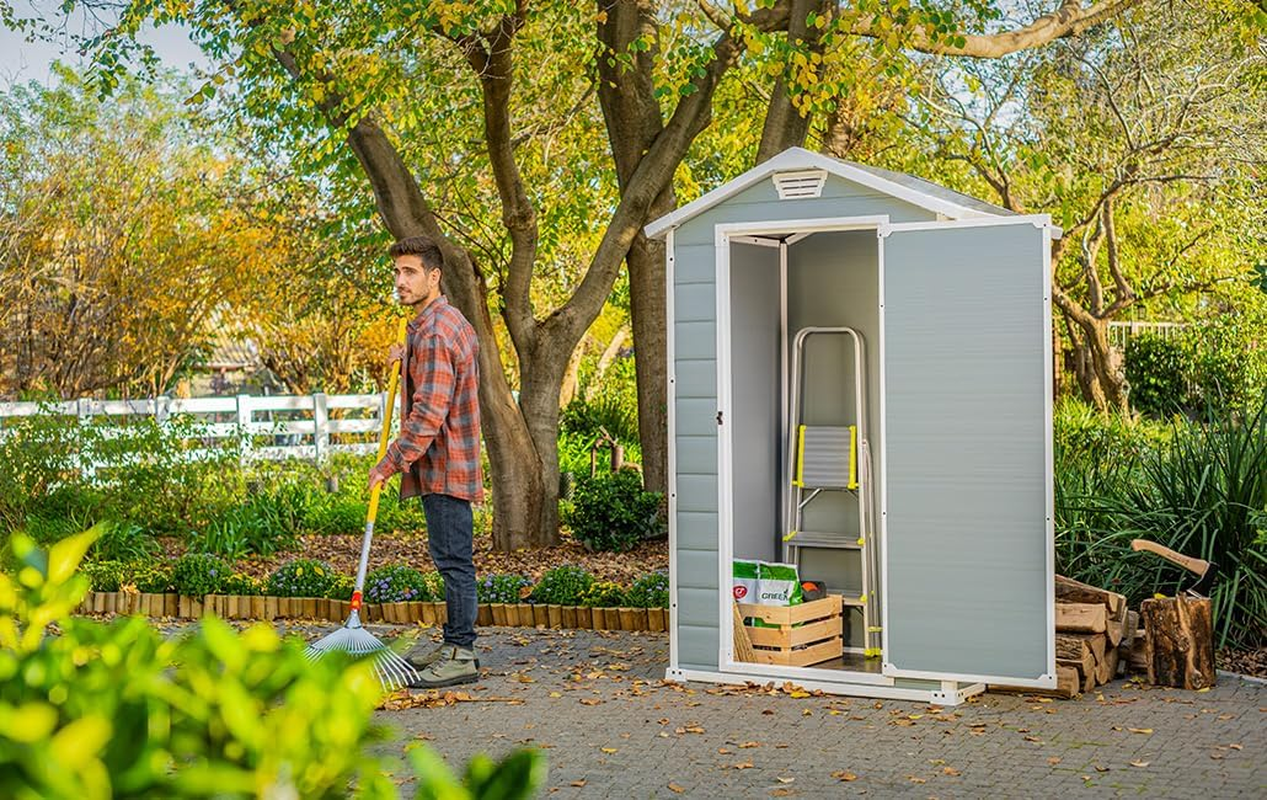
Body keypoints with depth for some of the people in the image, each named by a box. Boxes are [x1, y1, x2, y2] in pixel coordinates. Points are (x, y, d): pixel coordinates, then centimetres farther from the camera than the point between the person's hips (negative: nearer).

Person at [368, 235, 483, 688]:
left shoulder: (433, 332, -18)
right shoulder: (452, 321, 16)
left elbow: (429, 413, -23)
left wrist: (390, 463, -18)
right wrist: (410, 357, 26)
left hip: (443, 466, -11)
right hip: (446, 464, 11)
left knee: (454, 560, -7)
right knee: (452, 559, 15)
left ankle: (461, 656, -4)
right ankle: (454, 645, 23)